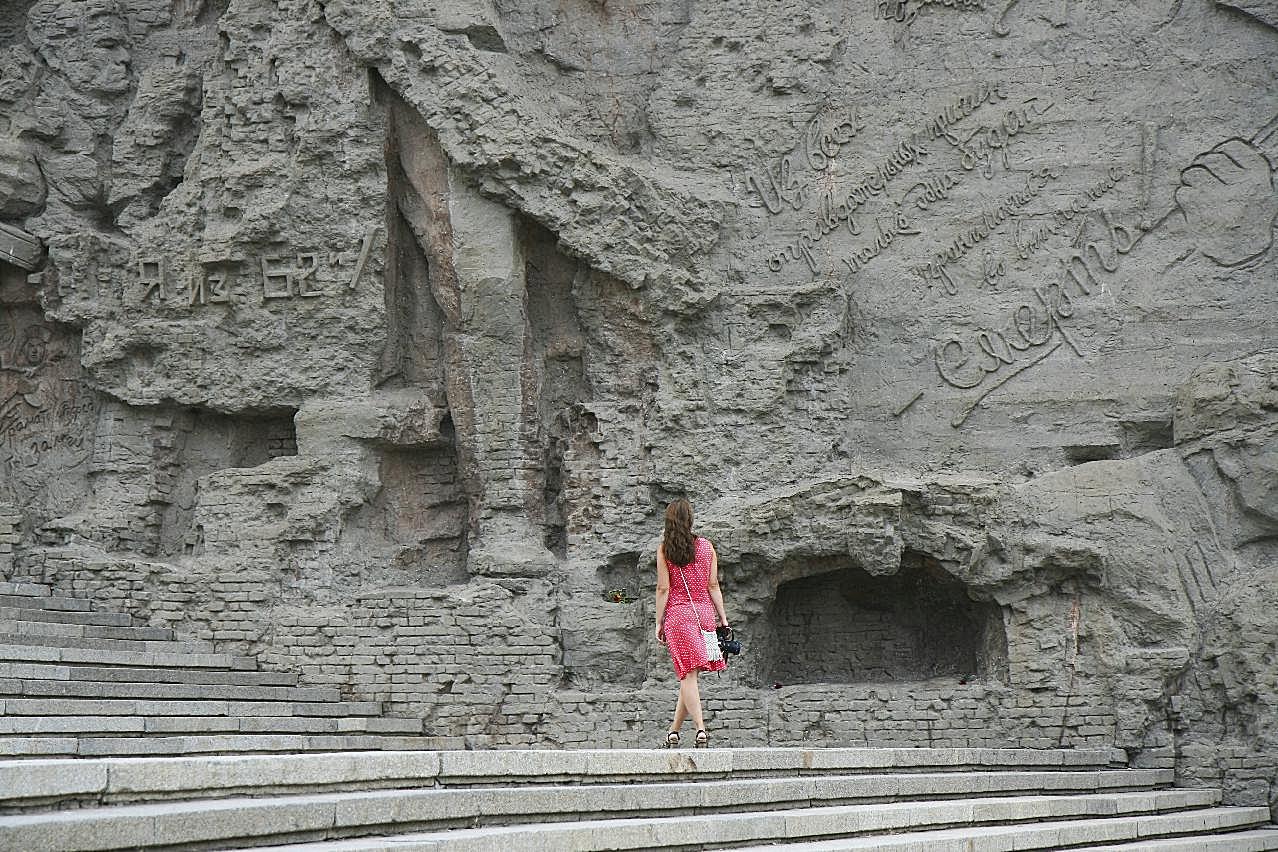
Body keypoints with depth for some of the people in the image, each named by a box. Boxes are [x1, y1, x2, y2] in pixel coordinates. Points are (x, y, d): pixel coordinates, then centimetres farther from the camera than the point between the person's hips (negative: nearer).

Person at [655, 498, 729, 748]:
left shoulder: (664, 549, -2)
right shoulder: (706, 546, 6)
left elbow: (663, 589, -5)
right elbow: (713, 585, 4)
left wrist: (659, 622, 0)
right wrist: (723, 617, 7)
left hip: (678, 613, -3)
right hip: (705, 611, 3)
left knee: (688, 674, -4)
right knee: (691, 675, 10)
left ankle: (701, 728, -17)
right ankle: (673, 731, 17)